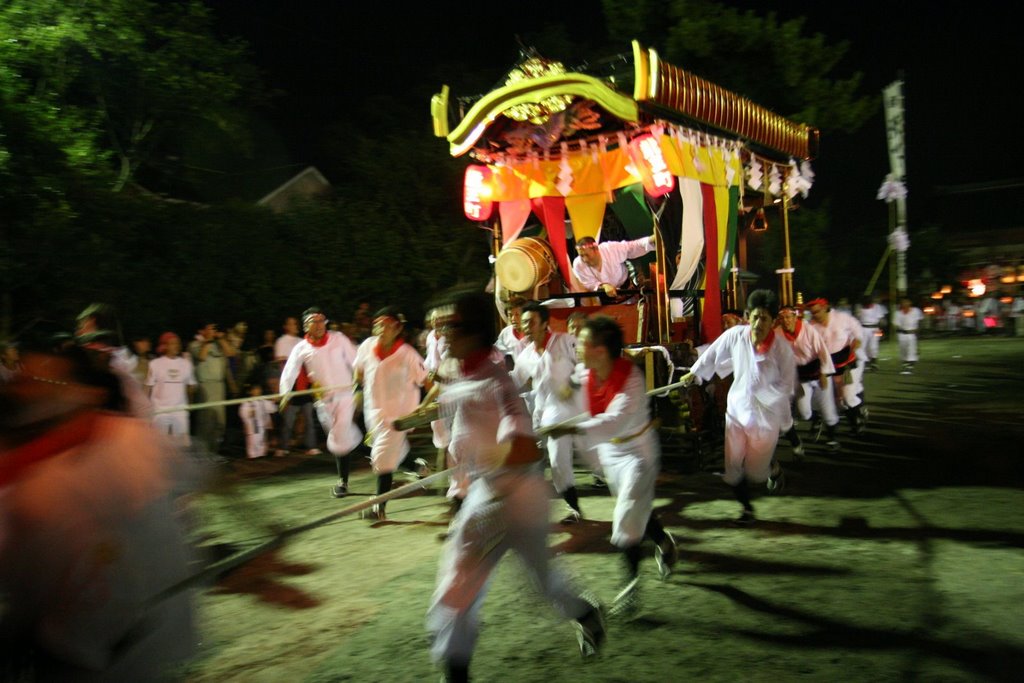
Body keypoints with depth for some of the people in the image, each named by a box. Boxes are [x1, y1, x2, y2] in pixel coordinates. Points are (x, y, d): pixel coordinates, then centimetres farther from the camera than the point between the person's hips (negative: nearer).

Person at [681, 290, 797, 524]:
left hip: (766, 415, -2)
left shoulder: (782, 349, -18)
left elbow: (786, 387, -6)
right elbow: (713, 354, 8)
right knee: (732, 466, 5)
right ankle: (746, 507, 31)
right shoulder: (735, 335, -11)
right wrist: (694, 373, 18)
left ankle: (774, 468, 45)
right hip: (737, 408, 3)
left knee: (756, 473, 7)